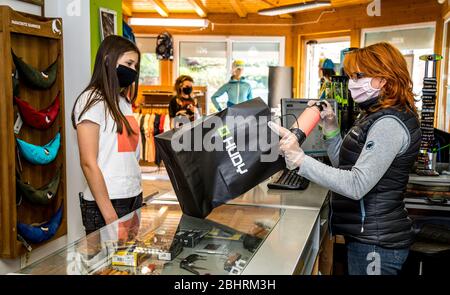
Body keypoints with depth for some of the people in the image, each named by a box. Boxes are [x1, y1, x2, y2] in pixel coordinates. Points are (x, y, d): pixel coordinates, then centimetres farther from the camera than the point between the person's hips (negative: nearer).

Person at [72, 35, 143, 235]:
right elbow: (88, 163, -15)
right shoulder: (92, 101, -9)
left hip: (134, 199, 7)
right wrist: (110, 215, -17)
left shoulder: (123, 102, 15)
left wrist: (138, 197, 8)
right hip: (107, 203, -7)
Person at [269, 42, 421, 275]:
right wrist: (330, 128, 2)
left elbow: (356, 186, -28)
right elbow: (346, 166, 14)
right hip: (367, 236, 10)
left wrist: (300, 160, -33)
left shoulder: (389, 124, -21)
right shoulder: (375, 117, 11)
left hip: (375, 244, -10)